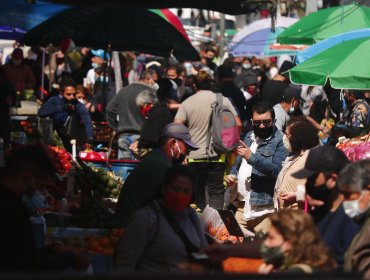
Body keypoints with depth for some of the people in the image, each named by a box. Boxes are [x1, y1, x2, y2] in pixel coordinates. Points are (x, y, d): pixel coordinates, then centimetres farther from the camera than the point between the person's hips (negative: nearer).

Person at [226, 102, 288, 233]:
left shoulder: (280, 142, -7)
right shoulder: (249, 137, 16)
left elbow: (278, 170, -20)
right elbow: (238, 163, 29)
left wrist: (252, 157, -23)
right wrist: (232, 174, 8)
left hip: (263, 208, -7)